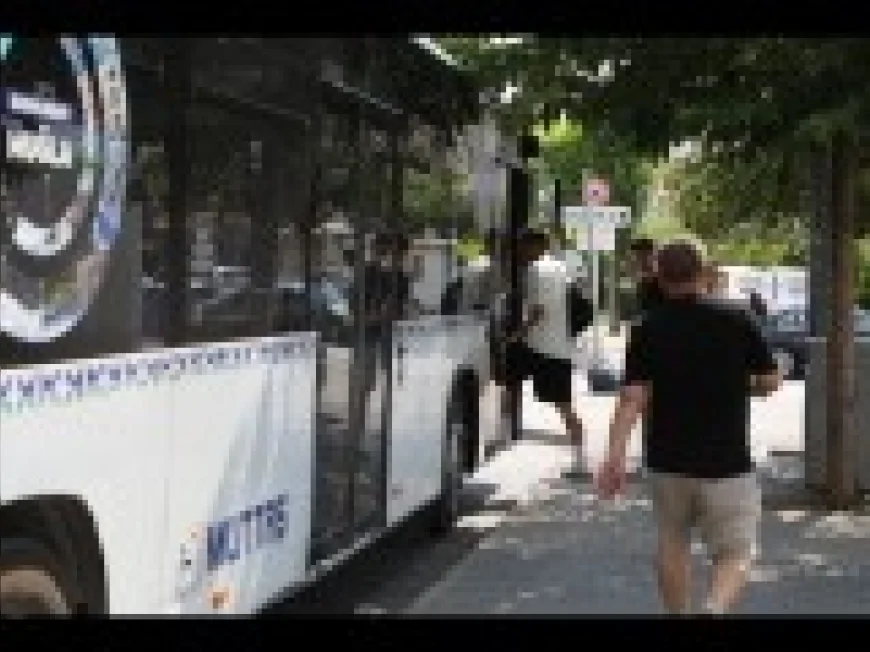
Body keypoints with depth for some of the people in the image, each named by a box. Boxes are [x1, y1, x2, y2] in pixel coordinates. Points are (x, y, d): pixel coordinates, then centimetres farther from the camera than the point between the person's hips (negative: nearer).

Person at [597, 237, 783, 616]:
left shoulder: (648, 330, -4)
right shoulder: (738, 322, -5)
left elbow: (632, 398, -12)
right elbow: (770, 382, 2)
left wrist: (615, 455, -13)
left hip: (667, 462, 2)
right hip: (727, 464, -2)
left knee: (673, 544, 23)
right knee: (735, 555, 5)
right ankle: (715, 608, -22)